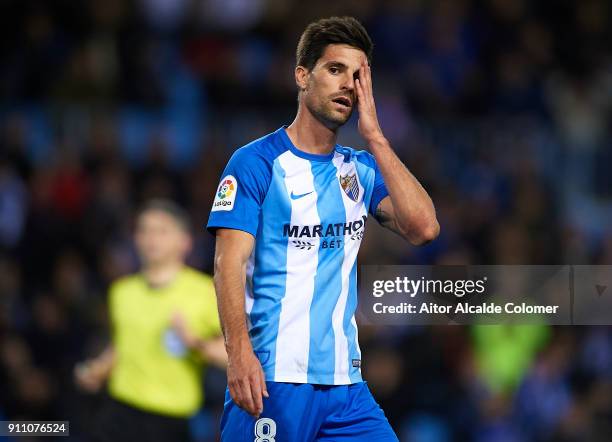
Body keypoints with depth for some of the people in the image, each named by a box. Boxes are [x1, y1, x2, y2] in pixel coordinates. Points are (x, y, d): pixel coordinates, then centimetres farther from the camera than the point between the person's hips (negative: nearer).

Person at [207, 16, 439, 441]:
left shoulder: (361, 169, 14)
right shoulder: (255, 162, -2)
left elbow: (423, 228, -2)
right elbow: (229, 264, -9)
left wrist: (374, 137, -2)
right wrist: (239, 351, -23)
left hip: (346, 384, 5)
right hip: (272, 378, -5)